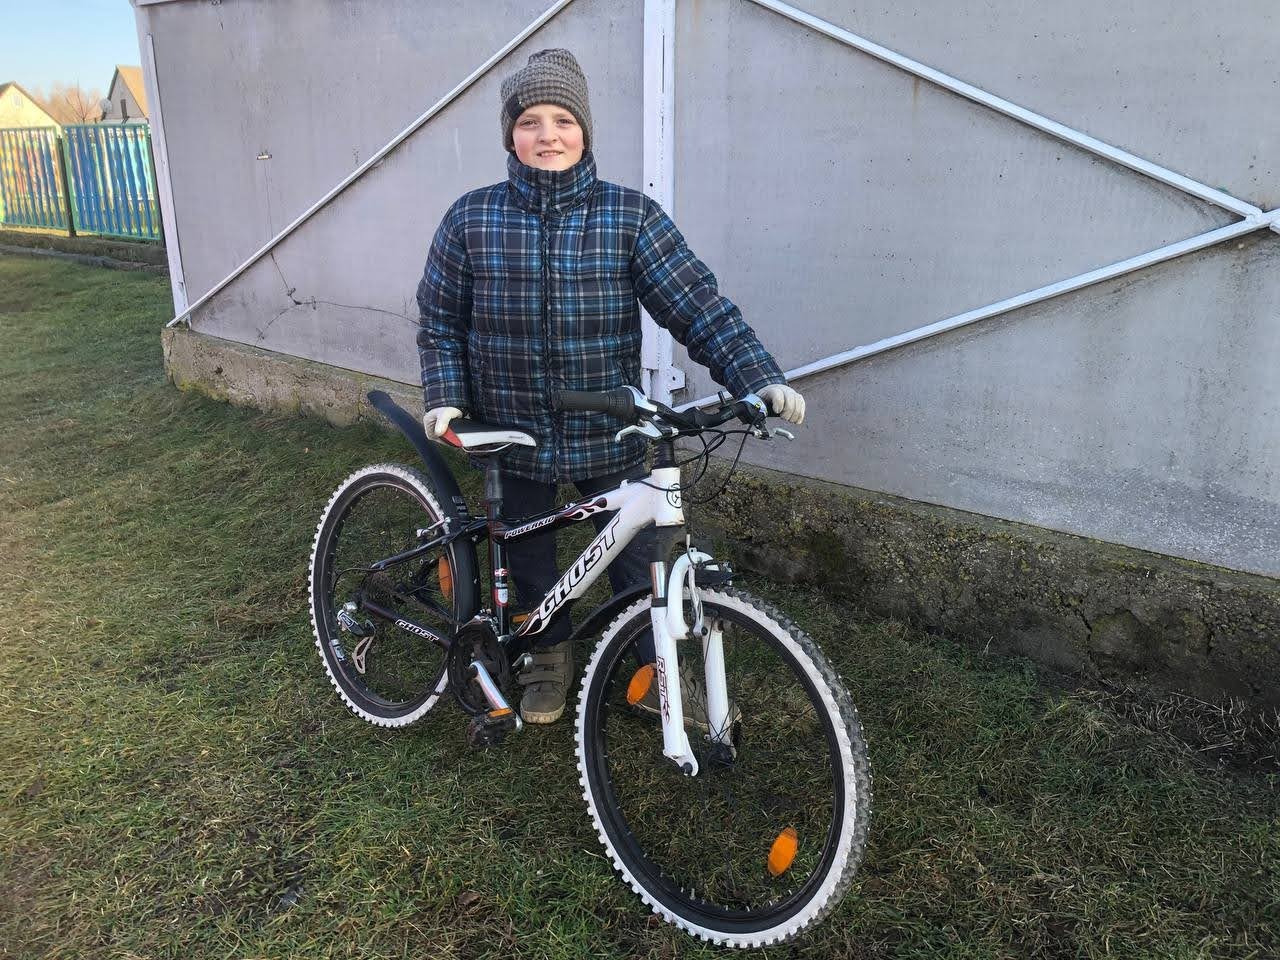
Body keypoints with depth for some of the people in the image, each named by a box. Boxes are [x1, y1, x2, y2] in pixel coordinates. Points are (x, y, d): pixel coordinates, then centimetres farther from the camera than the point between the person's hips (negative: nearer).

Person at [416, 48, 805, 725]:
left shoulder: (631, 216, -7)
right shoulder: (471, 219, -3)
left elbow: (697, 303, -14)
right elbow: (439, 321, 6)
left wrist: (759, 377, -27)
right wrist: (445, 398, -8)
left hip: (609, 439, -1)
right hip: (513, 437, 2)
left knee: (634, 564, 8)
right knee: (528, 565, 18)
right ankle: (550, 657, 46)